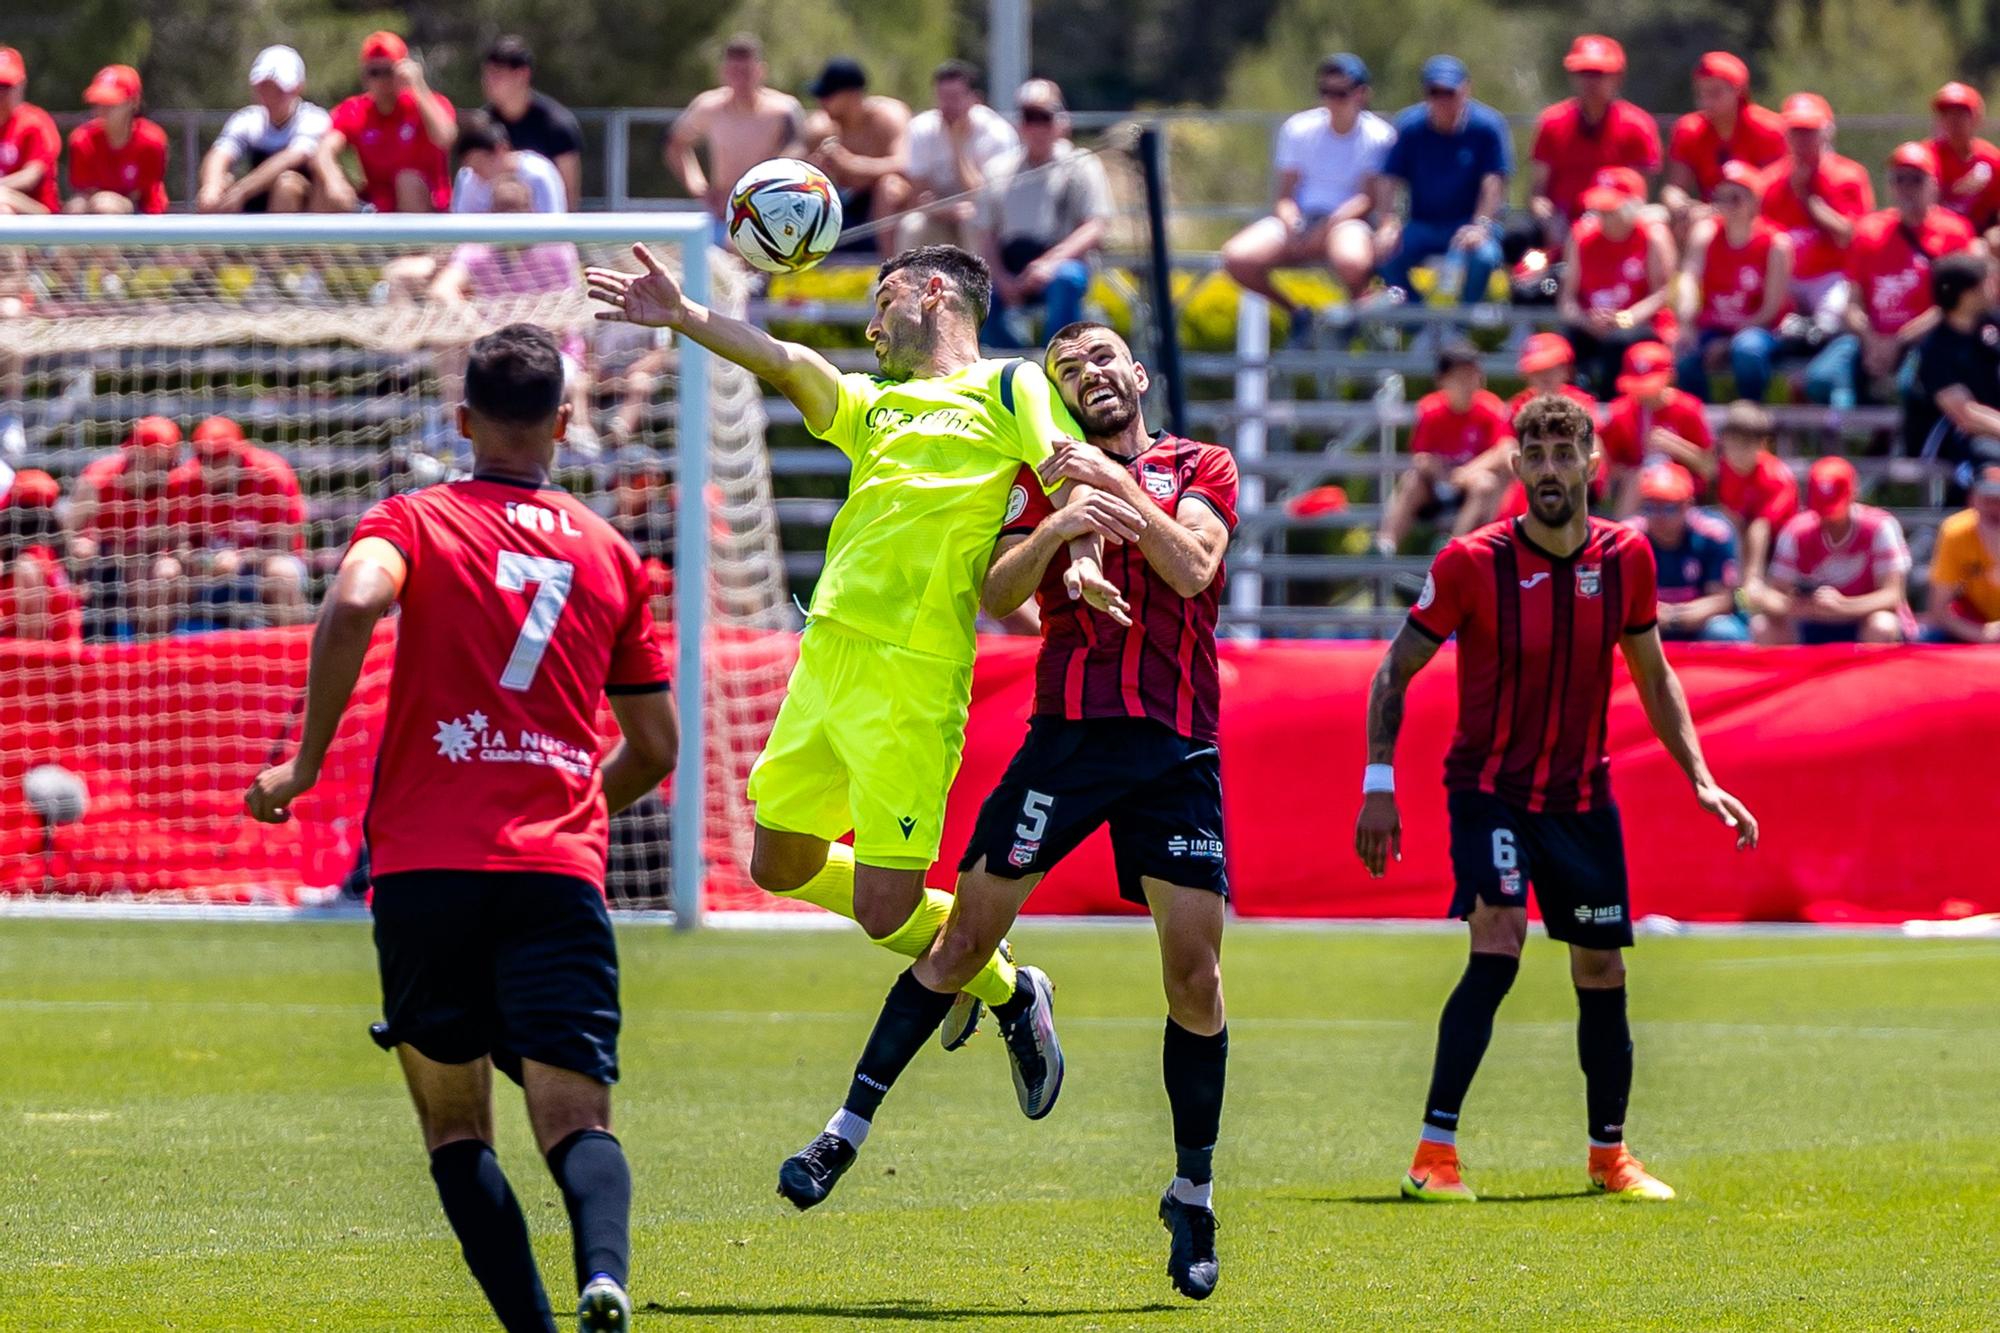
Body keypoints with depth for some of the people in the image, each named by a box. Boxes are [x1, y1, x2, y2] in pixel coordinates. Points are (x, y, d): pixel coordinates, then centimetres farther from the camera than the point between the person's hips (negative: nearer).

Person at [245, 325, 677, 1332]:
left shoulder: (413, 521, 7)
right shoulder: (609, 554, 16)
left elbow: (353, 606, -17)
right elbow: (654, 747, 22)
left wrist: (305, 763, -7)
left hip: (427, 868, -1)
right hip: (561, 873, 1)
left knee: (454, 1124, 11)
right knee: (576, 1120, -8)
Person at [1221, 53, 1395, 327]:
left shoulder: (1378, 137, -2)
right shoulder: (1297, 129, 5)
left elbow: (1369, 198, -8)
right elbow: (1285, 195, 5)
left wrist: (1334, 220, -26)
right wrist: (1291, 222, -18)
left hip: (1349, 222, -3)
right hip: (1301, 220, 3)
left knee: (1353, 261, -41)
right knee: (1237, 258, -24)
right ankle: (1293, 312, 5)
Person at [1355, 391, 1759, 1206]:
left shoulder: (1625, 559, -1)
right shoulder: (1473, 562, -12)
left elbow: (1653, 678, 13)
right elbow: (1396, 671, -5)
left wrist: (1702, 782, 7)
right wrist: (1379, 785, -12)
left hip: (1582, 796, 4)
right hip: (1490, 789, -4)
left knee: (1602, 970, 9)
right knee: (1497, 942, -23)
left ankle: (1609, 1154, 27)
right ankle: (1434, 1152, -22)